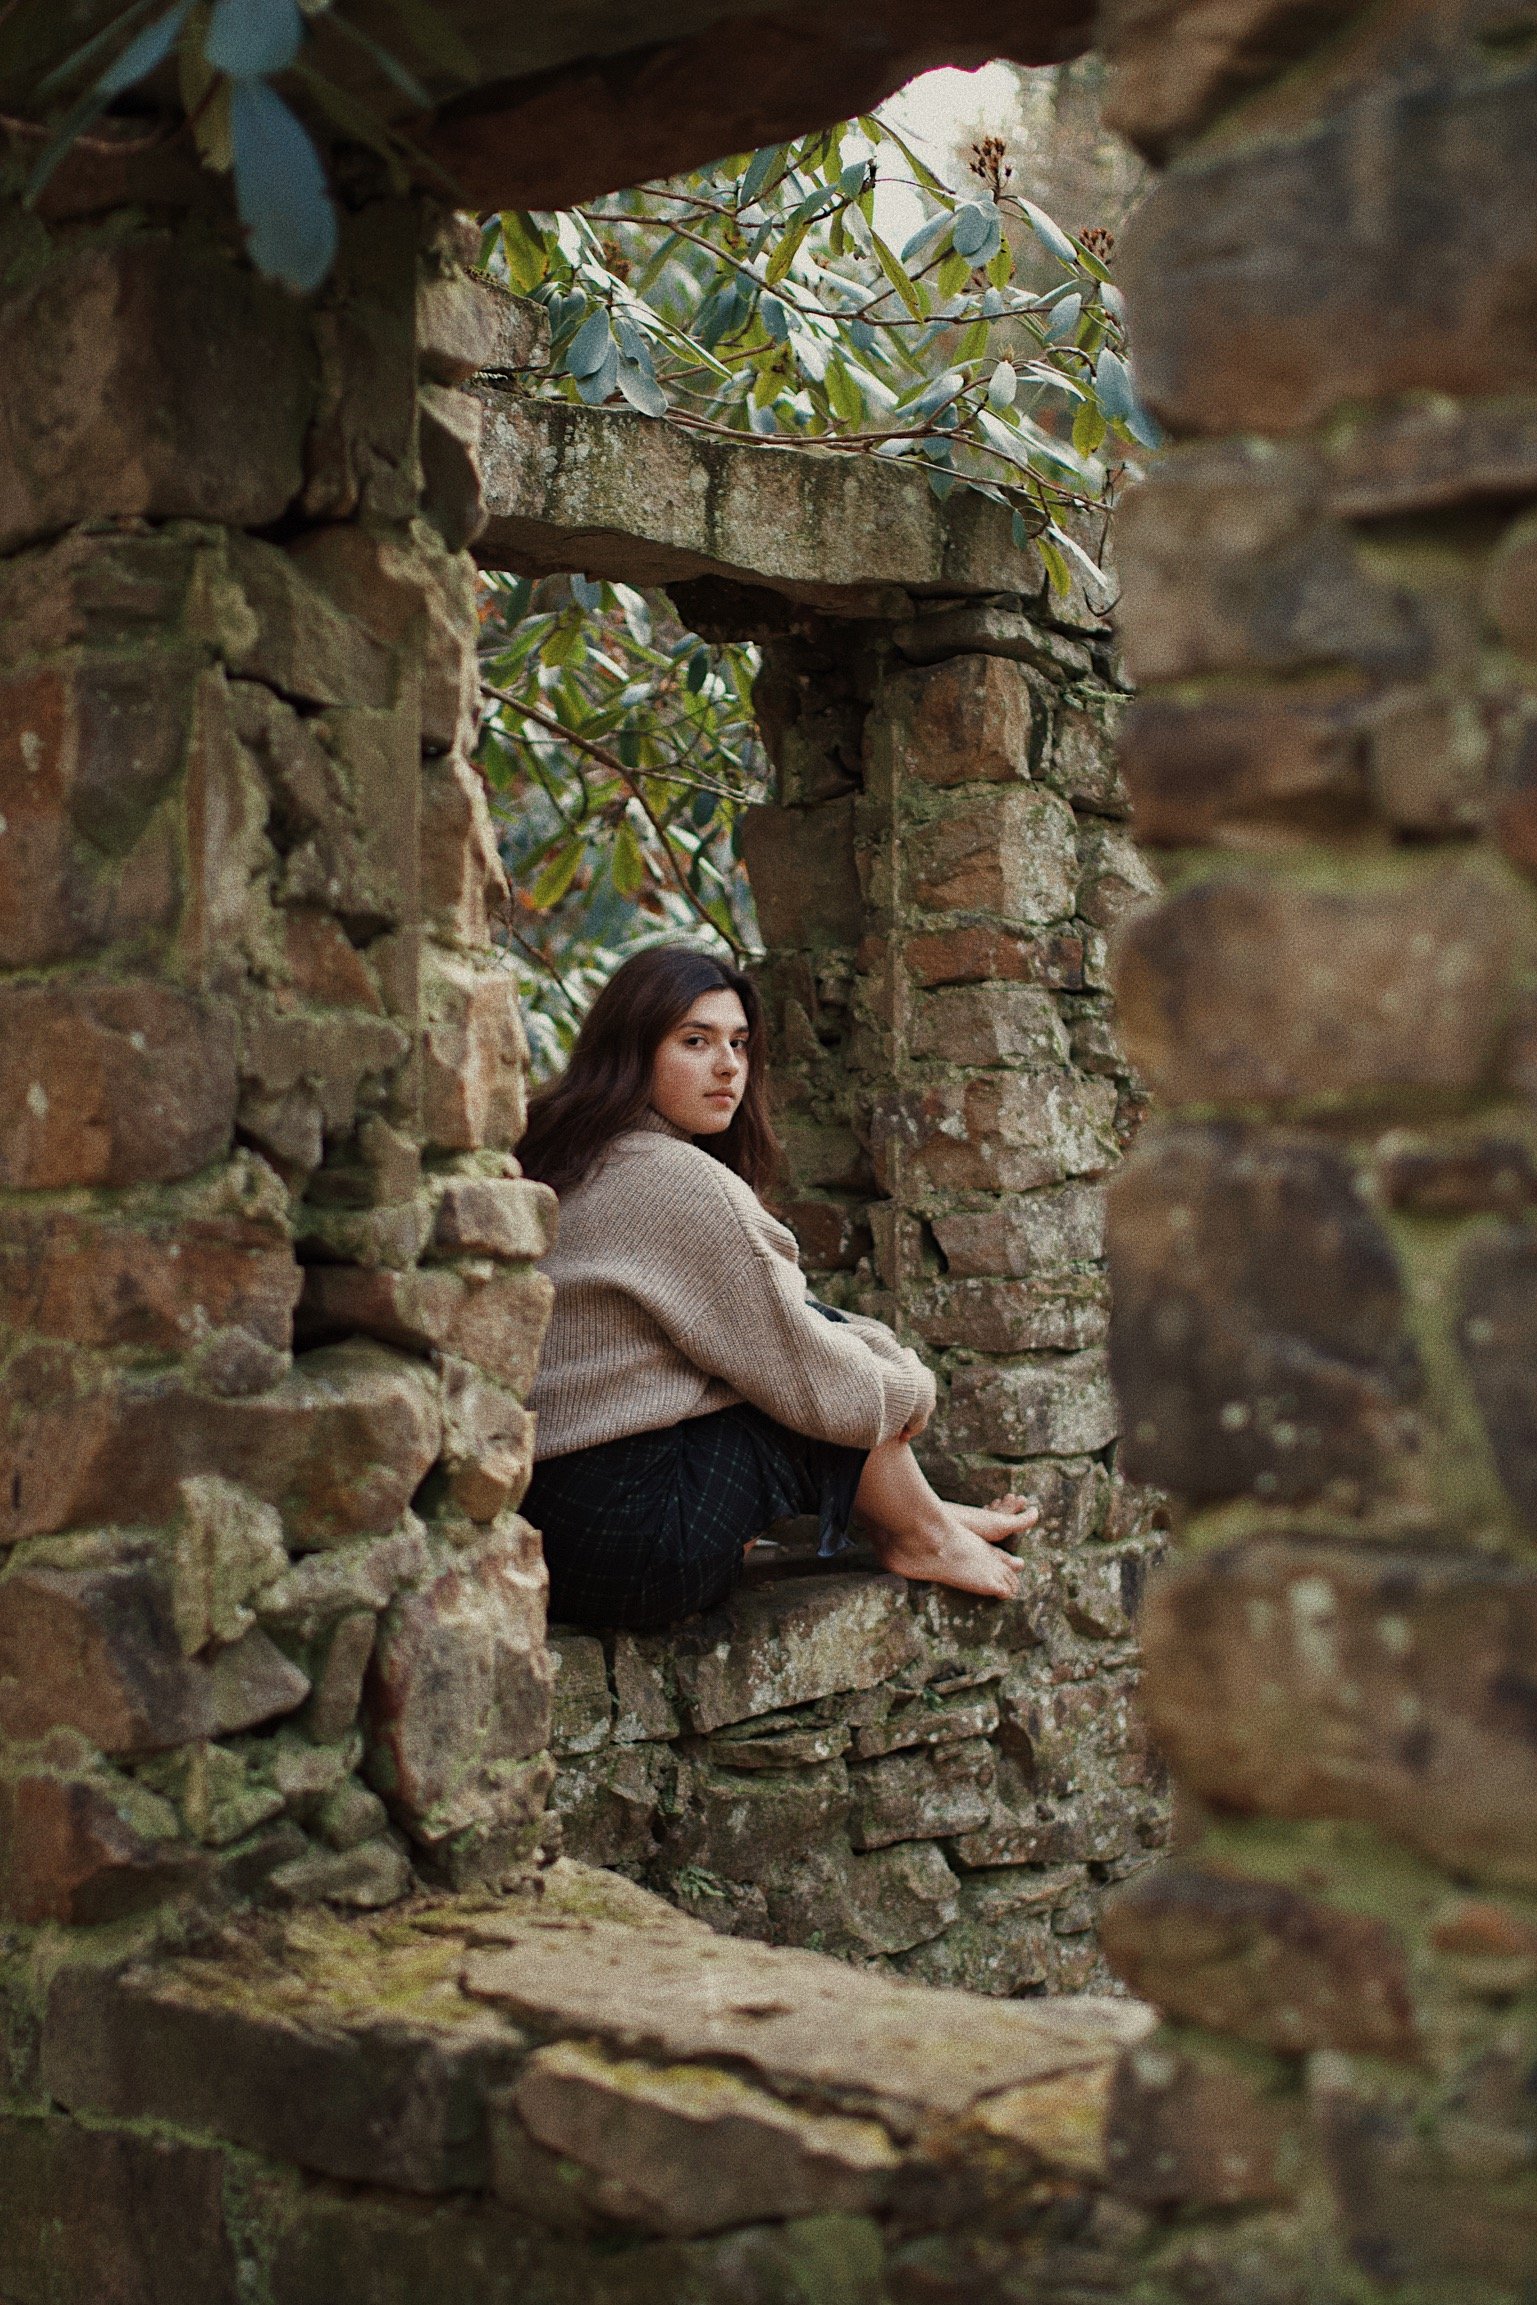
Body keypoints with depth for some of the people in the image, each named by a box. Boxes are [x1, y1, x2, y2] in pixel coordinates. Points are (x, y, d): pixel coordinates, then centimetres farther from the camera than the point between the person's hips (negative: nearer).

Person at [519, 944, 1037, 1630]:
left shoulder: (561, 1170, 12)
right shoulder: (679, 1182, -17)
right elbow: (813, 1383, -13)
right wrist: (908, 1390, 7)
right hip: (634, 1546, -9)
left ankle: (921, 1518, 28)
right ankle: (920, 1535, 22)